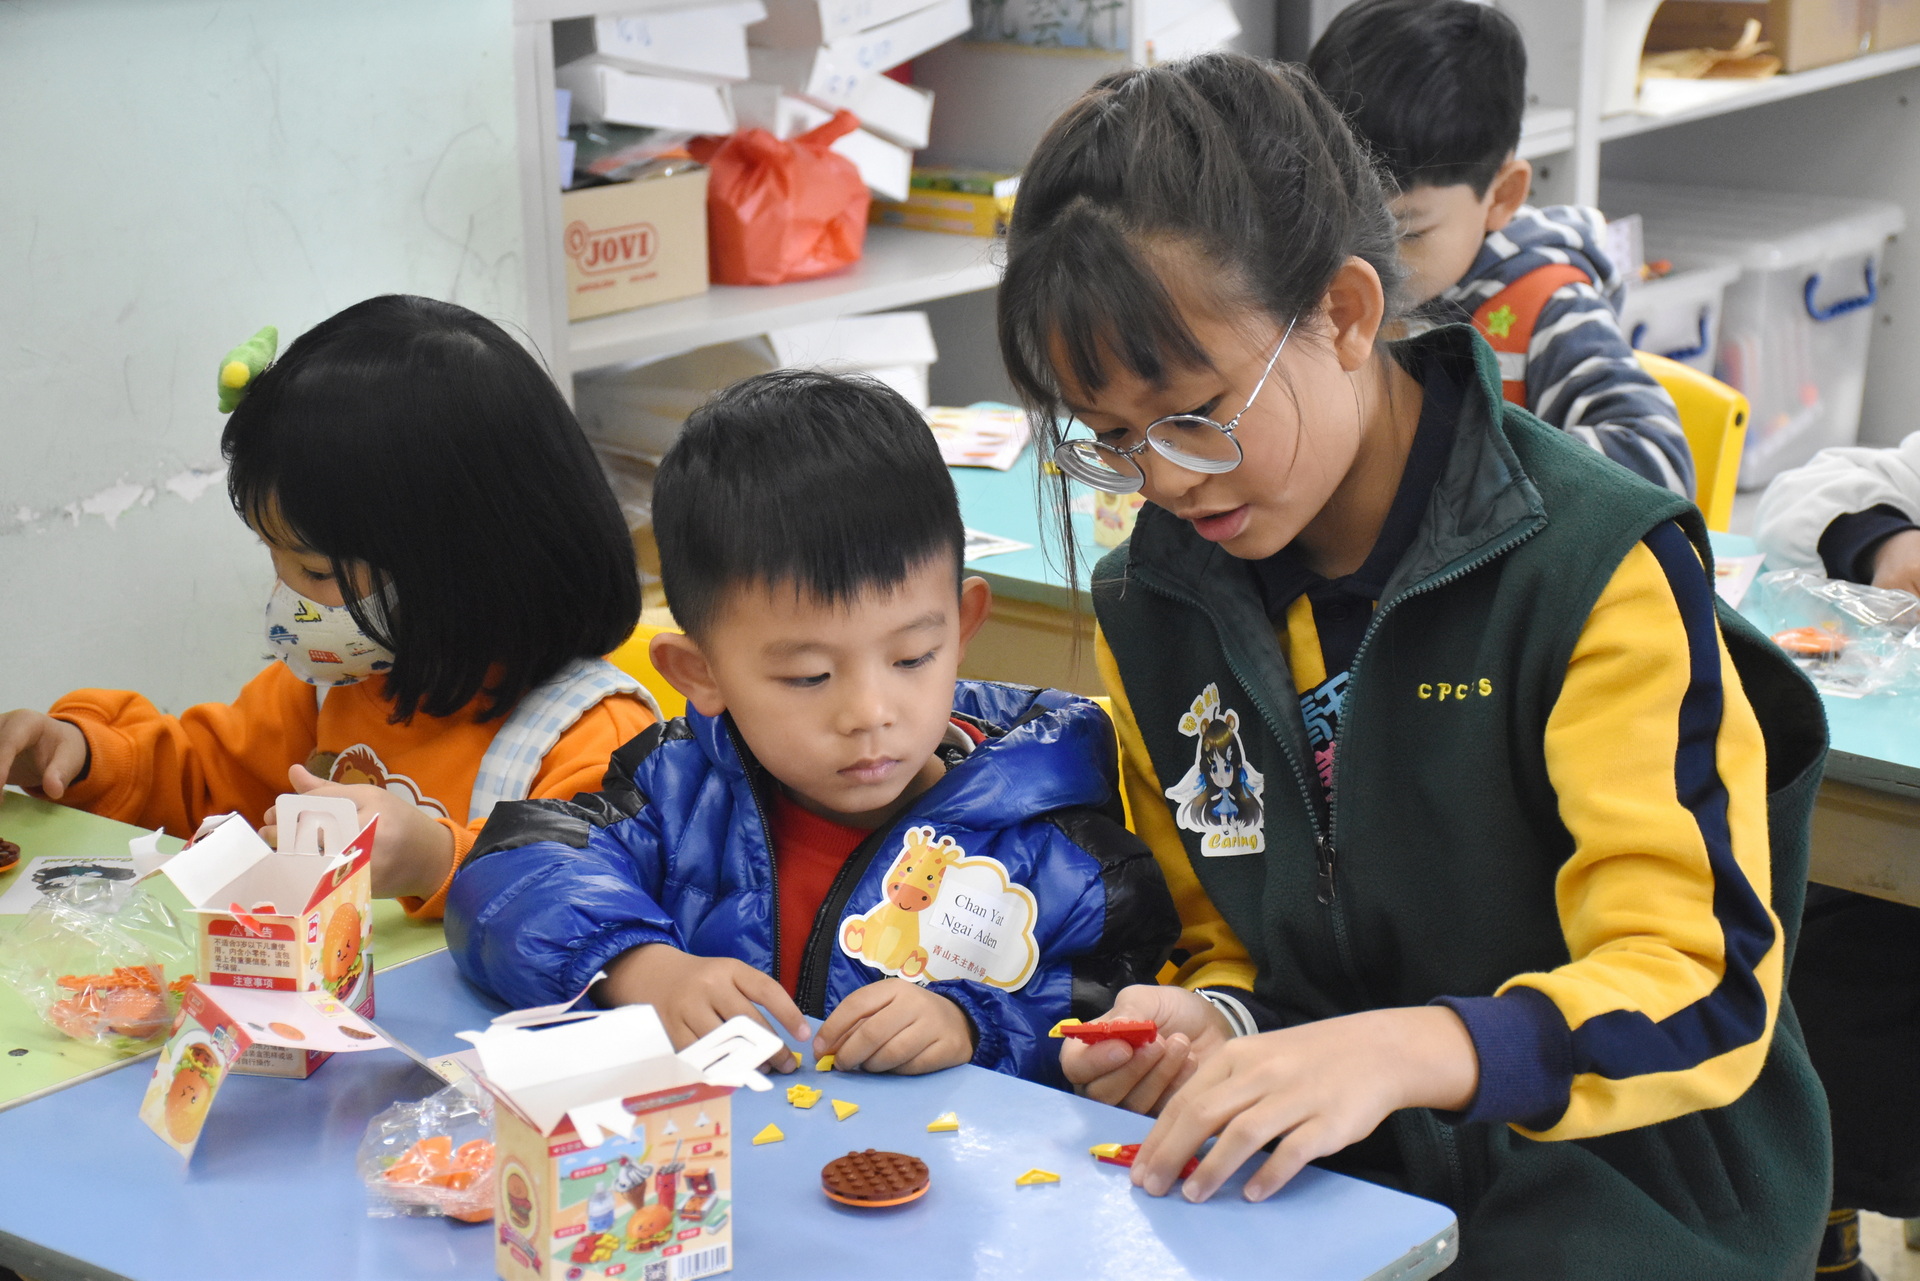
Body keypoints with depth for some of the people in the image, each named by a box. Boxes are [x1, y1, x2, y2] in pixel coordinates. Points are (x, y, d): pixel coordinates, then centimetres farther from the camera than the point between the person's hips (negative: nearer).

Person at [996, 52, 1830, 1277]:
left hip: (1616, 1178, -4)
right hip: (1326, 1174, 4)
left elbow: (1702, 991, -19)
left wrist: (1404, 1051, -35)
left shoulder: (1596, 566, -14)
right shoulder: (1153, 604, 4)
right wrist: (1209, 1024, -8)